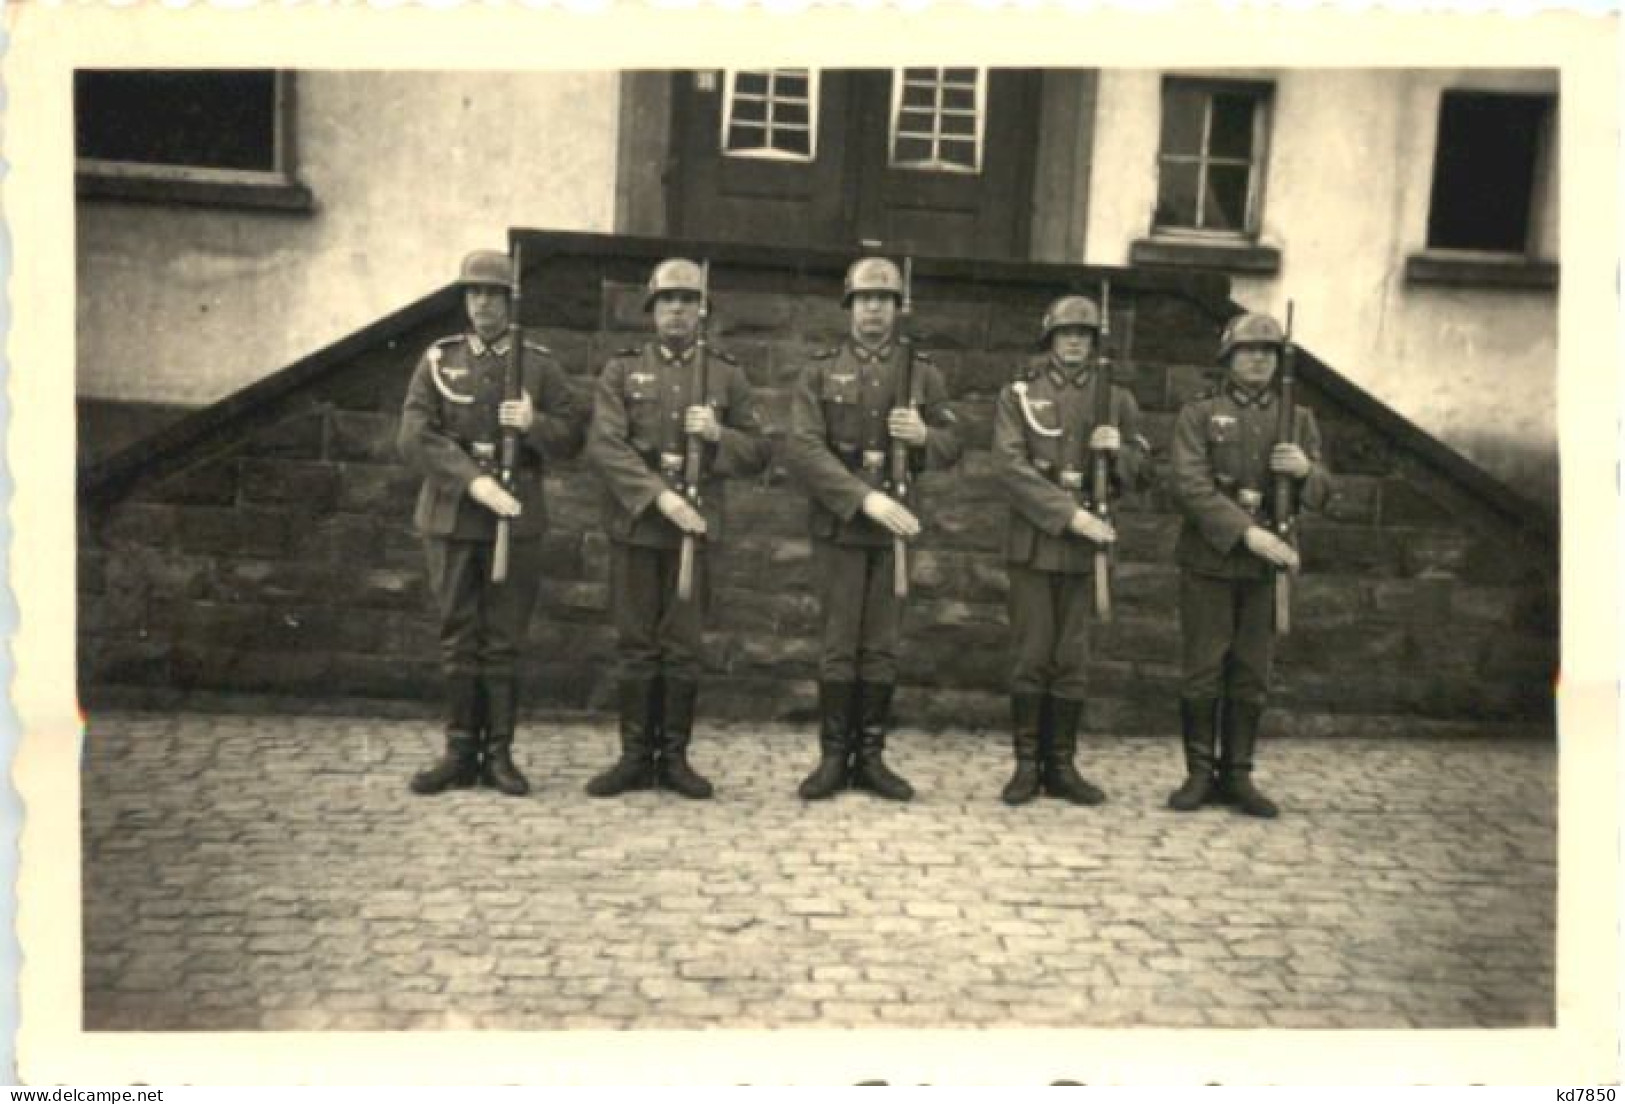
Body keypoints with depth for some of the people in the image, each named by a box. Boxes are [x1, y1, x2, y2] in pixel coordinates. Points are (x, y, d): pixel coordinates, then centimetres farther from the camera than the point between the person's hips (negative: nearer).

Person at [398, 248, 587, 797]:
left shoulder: (539, 364, 5)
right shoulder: (439, 359, 5)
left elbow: (572, 436, 3)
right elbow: (414, 437, -5)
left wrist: (534, 423, -18)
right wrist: (474, 480, -17)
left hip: (517, 519, -1)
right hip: (451, 518, 1)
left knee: (503, 642, 3)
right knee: (458, 639, 6)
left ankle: (499, 755, 11)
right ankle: (460, 753, 14)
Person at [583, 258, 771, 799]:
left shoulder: (727, 374, 8)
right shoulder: (622, 369, 5)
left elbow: (758, 453, 8)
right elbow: (603, 446, -7)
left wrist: (717, 434, -12)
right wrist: (660, 495, -18)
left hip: (696, 527, 1)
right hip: (635, 525, 0)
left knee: (683, 648, 4)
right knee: (635, 646, 4)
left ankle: (675, 757, 14)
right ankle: (635, 757, 13)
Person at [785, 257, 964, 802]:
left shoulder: (923, 372, 7)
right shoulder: (820, 372, 1)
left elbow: (953, 444, 8)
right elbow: (803, 449, -11)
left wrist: (923, 435, -16)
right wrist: (866, 497, -22)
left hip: (897, 526, 2)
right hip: (839, 525, -2)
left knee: (882, 646, 5)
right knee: (837, 644, 1)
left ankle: (871, 757, 14)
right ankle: (833, 756, 10)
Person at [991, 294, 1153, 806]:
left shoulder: (1117, 398, 10)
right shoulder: (1019, 393, 2)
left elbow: (1142, 473, 12)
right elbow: (1011, 466, -10)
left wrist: (1118, 450, -11)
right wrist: (1070, 513, -18)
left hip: (1088, 543, 2)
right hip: (1033, 540, -2)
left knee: (1073, 659, 6)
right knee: (1031, 655, 1)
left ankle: (1061, 766, 16)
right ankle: (1027, 764, 11)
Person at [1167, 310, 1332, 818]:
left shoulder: (1299, 419, 11)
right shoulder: (1198, 415, 0)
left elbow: (1322, 491, 8)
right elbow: (1190, 485, -13)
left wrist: (1304, 469, -16)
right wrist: (1247, 532, -22)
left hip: (1268, 565, 3)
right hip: (1209, 562, -3)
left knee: (1252, 677, 7)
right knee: (1204, 674, 1)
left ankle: (1237, 776, 16)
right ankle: (1200, 774, 12)